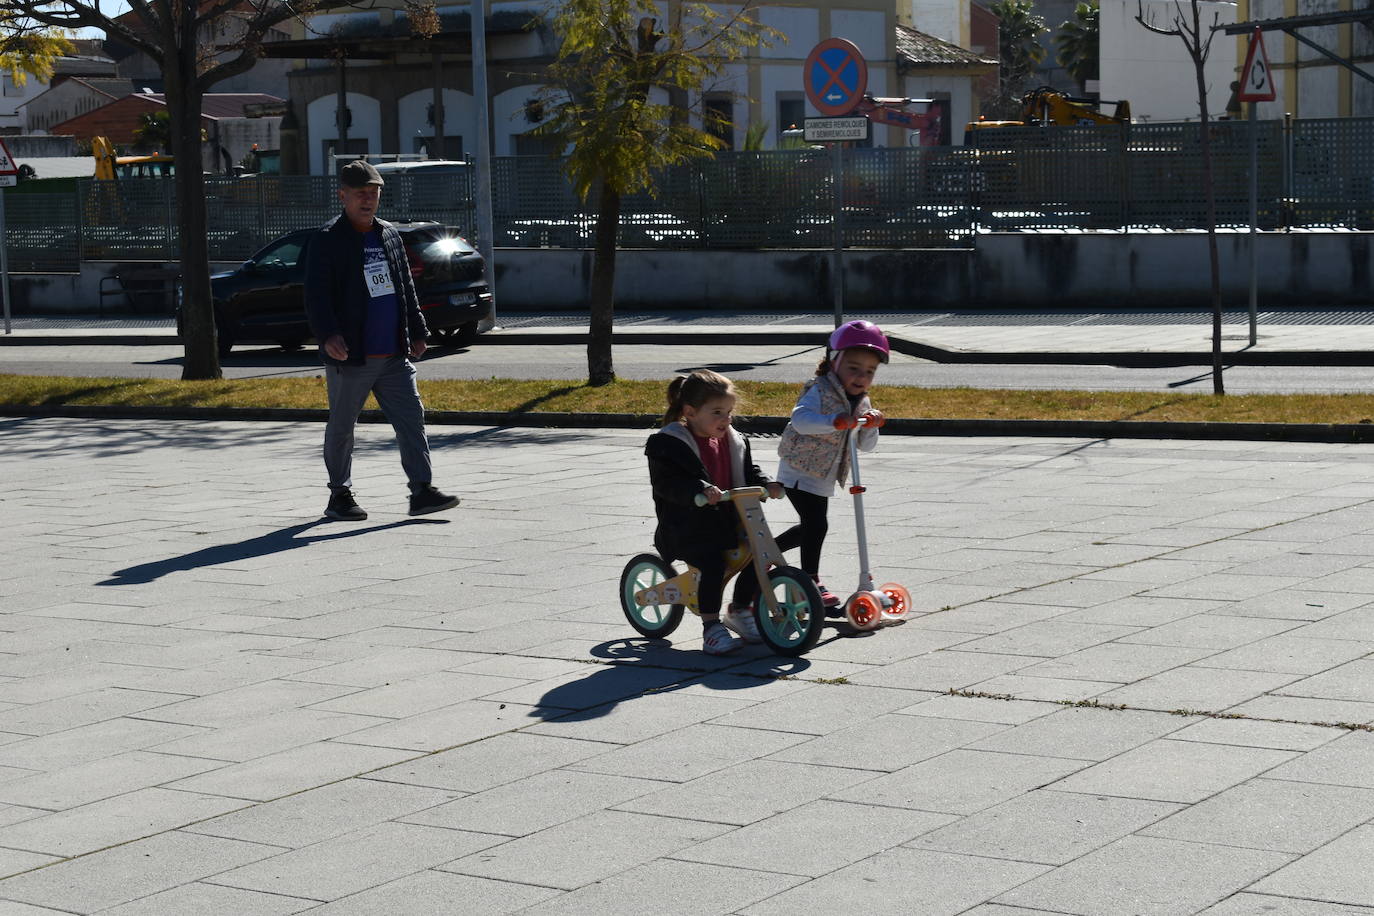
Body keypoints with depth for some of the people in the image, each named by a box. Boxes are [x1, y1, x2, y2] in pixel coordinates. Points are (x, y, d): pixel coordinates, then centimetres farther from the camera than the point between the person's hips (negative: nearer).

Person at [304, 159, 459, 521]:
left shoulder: (390, 235, 14)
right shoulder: (326, 240, -5)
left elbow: (407, 289, 22)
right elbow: (316, 296, -12)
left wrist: (417, 332, 19)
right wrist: (328, 335, -25)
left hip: (394, 356, 5)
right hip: (350, 356, -5)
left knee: (411, 419, -1)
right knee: (341, 427, 5)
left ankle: (422, 491, -1)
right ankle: (339, 495, 16)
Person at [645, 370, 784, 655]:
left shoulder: (733, 441, 13)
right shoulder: (667, 444, -10)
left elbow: (748, 471, 19)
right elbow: (666, 482, -21)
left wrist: (766, 484, -4)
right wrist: (700, 489, -36)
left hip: (727, 521, 7)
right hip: (687, 527, -7)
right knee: (713, 562, -30)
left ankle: (738, 611, 17)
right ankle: (711, 626, -16)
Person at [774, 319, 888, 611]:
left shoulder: (862, 403, 5)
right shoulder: (819, 392, -18)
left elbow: (866, 446, 3)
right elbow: (799, 419, -36)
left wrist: (871, 426, -18)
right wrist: (834, 421, -48)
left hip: (824, 477, 8)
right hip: (798, 471, -8)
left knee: (811, 525, 19)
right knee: (816, 524, -16)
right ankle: (811, 580, -4)